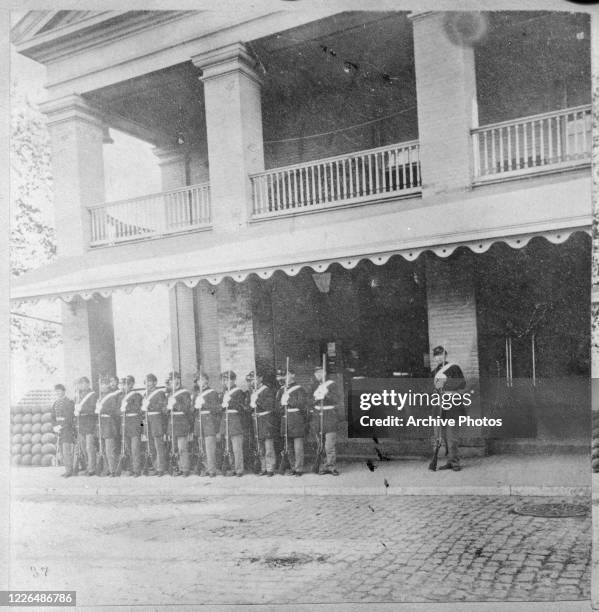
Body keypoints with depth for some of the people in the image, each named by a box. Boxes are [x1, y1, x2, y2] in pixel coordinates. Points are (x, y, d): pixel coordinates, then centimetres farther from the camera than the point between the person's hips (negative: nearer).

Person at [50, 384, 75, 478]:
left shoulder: (70, 403, -7)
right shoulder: (55, 404, 14)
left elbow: (69, 418, -12)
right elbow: (53, 417, 14)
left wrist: (61, 426, -15)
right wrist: (55, 426, -2)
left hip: (68, 429, -6)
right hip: (59, 431, 7)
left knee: (67, 450, -11)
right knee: (62, 450, 6)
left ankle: (69, 470, -9)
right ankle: (67, 469, 11)